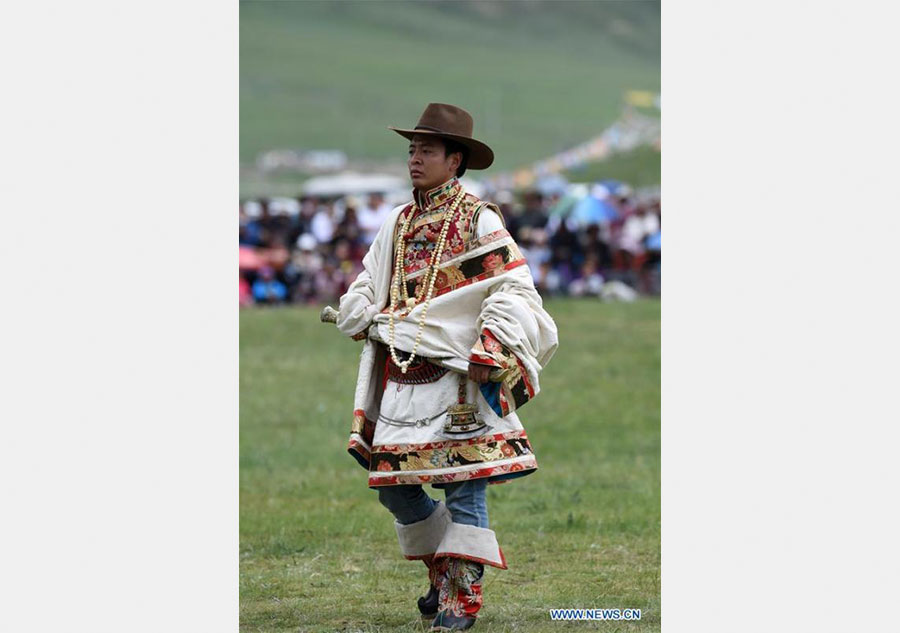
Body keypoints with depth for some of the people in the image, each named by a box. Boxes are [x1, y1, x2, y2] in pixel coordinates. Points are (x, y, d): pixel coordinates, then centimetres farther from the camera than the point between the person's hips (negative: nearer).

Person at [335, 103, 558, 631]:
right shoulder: (399, 223, 17)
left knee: (464, 488, -6)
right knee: (394, 487, 7)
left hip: (455, 378, -7)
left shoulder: (479, 221, -4)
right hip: (398, 379, 7)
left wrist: (487, 355, -18)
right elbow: (365, 289, 25)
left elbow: (514, 291, -10)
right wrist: (368, 320, 4)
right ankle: (442, 569, 25)